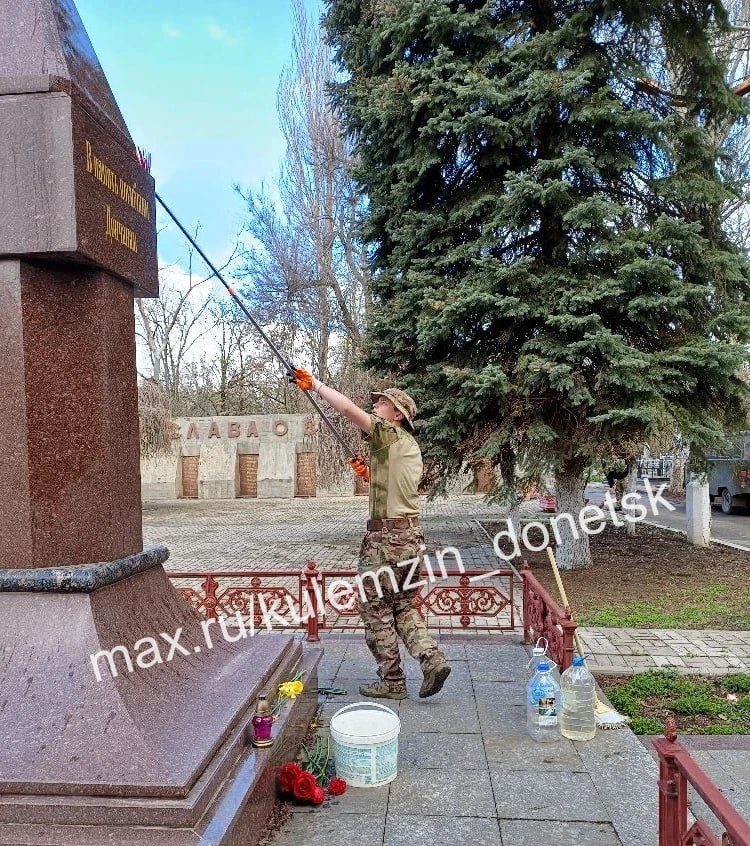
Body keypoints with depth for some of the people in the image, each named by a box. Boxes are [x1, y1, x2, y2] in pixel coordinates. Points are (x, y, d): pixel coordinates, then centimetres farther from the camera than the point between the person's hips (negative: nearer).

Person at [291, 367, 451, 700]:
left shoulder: (387, 434, -9)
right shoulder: (411, 446, 17)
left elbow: (349, 409, -18)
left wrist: (315, 384, -9)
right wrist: (369, 473, 24)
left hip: (386, 536, -9)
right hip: (411, 534, 9)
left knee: (375, 608, 4)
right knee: (403, 604, 19)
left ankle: (391, 682, 12)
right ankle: (431, 657, 4)